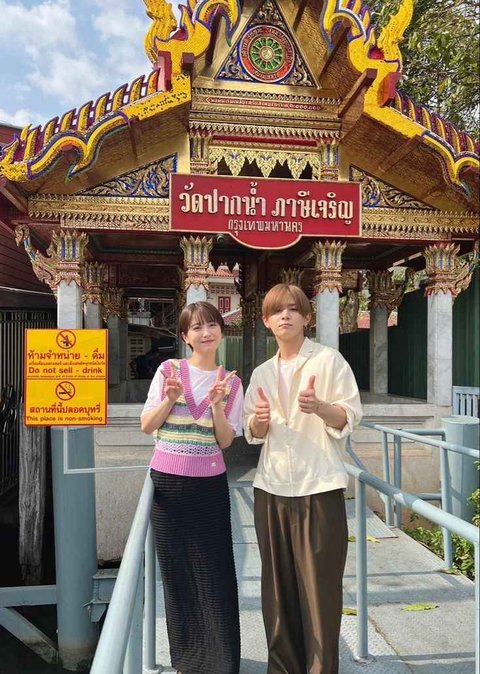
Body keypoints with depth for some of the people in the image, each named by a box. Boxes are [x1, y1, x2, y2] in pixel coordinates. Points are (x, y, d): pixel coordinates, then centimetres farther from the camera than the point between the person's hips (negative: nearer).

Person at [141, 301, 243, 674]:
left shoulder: (231, 383, 1)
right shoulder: (169, 370, -2)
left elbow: (225, 441, -2)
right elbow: (146, 426, -1)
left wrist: (217, 406, -17)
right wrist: (170, 399, -17)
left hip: (210, 485, 0)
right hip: (167, 482, 0)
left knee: (214, 573, 4)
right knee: (176, 570, 12)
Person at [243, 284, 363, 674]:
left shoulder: (329, 359, -2)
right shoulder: (262, 373, 12)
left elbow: (351, 417, -6)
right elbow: (253, 433, 13)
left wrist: (319, 407, -25)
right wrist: (260, 420, -10)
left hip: (319, 487, -4)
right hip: (272, 488, 5)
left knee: (320, 584, 1)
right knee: (278, 584, 12)